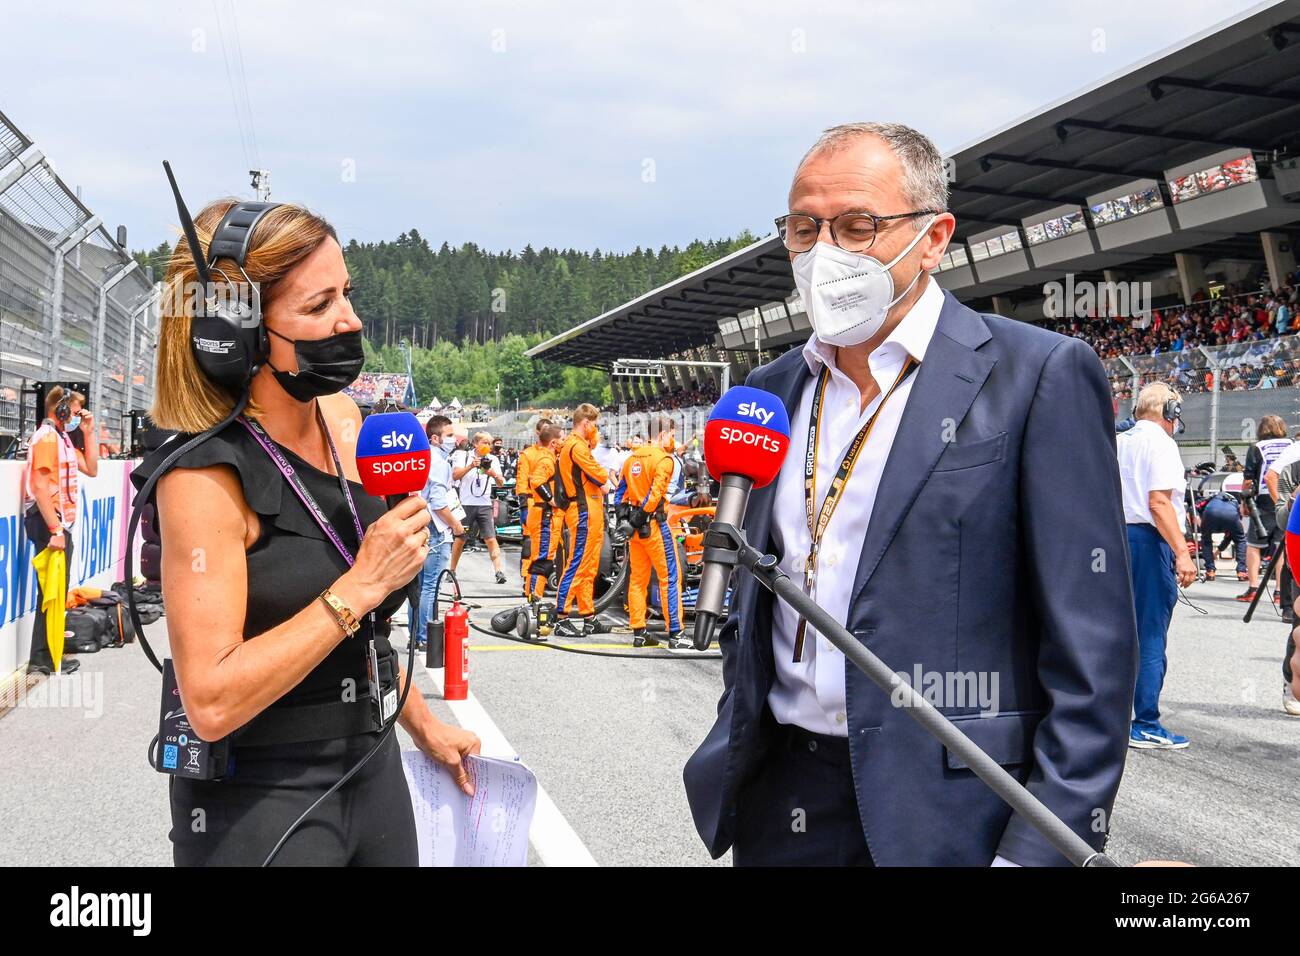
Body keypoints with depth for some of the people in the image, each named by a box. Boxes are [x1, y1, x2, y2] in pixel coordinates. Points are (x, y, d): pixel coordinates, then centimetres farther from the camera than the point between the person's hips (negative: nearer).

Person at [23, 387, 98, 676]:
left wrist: (88, 432, 11)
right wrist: (55, 529, -26)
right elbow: (40, 487, -21)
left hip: (60, 522, 10)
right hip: (49, 522, -10)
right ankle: (43, 658, -1)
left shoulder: (63, 438, 17)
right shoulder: (46, 437, -13)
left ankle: (47, 654, 22)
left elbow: (91, 469, 17)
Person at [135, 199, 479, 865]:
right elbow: (211, 702, -26)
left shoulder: (343, 419, 0)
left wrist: (420, 721, 20)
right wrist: (362, 584, -25)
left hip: (372, 768, 7)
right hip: (259, 804, -6)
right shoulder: (205, 477, -21)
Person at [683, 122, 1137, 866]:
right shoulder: (770, 391, 9)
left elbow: (1091, 647, -12)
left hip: (948, 817, -5)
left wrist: (1043, 847, -16)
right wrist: (736, 749, 12)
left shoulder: (1039, 376, -9)